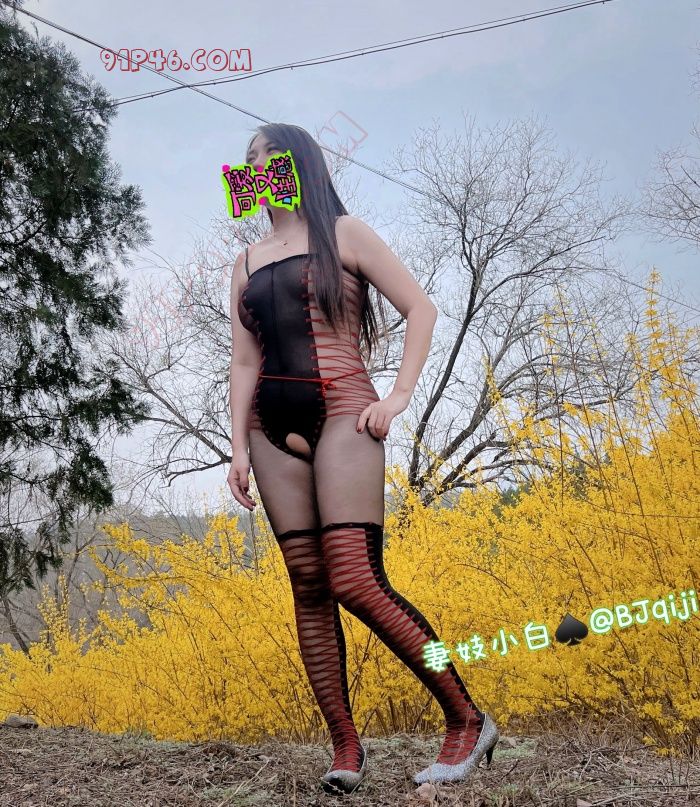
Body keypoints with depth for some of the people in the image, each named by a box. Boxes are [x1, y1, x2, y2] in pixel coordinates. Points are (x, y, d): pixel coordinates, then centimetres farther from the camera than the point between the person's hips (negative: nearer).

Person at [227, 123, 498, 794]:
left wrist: (400, 394, -8)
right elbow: (243, 362, 14)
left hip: (341, 414, -5)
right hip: (273, 428, 5)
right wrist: (238, 449, 5)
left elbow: (421, 308, 2)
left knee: (354, 581, -18)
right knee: (308, 587, -1)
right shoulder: (246, 263, 19)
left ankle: (468, 720, -7)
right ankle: (345, 746, 4)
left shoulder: (343, 233, 6)